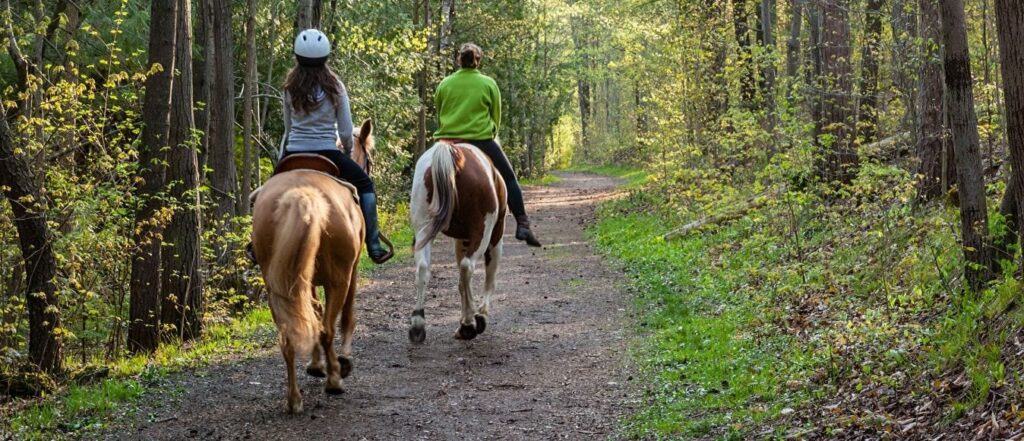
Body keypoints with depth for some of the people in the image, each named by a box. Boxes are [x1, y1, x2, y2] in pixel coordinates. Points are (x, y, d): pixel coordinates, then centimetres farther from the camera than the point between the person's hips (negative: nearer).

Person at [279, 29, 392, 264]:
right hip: (327, 153, -2)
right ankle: (374, 247, 9)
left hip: (294, 154, 2)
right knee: (365, 184, 18)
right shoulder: (335, 88, -5)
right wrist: (348, 153, 16)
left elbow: (287, 129, 9)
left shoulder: (290, 88, 0)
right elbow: (346, 132, -3)